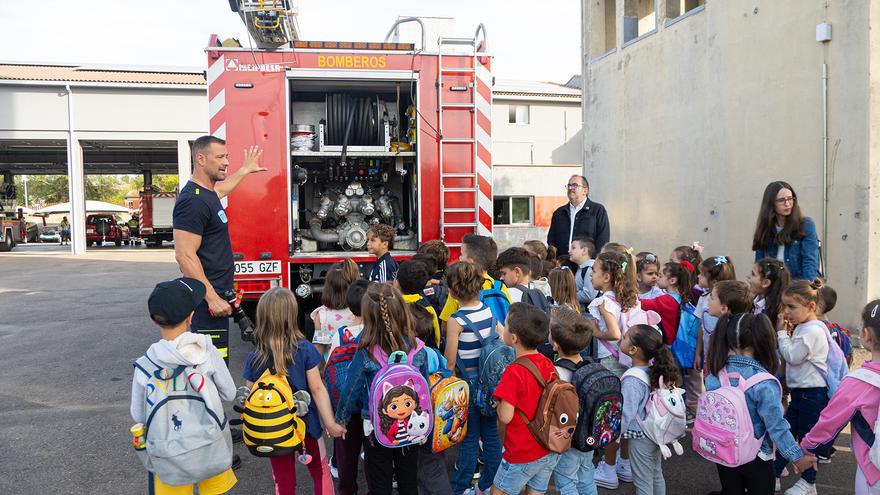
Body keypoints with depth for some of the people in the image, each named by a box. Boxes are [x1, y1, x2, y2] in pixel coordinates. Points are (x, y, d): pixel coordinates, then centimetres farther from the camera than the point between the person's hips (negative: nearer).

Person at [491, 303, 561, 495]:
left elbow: (505, 417, -25)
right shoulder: (548, 365, -4)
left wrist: (498, 403, -5)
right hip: (551, 451, 6)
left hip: (523, 455, -6)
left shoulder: (514, 372, -26)